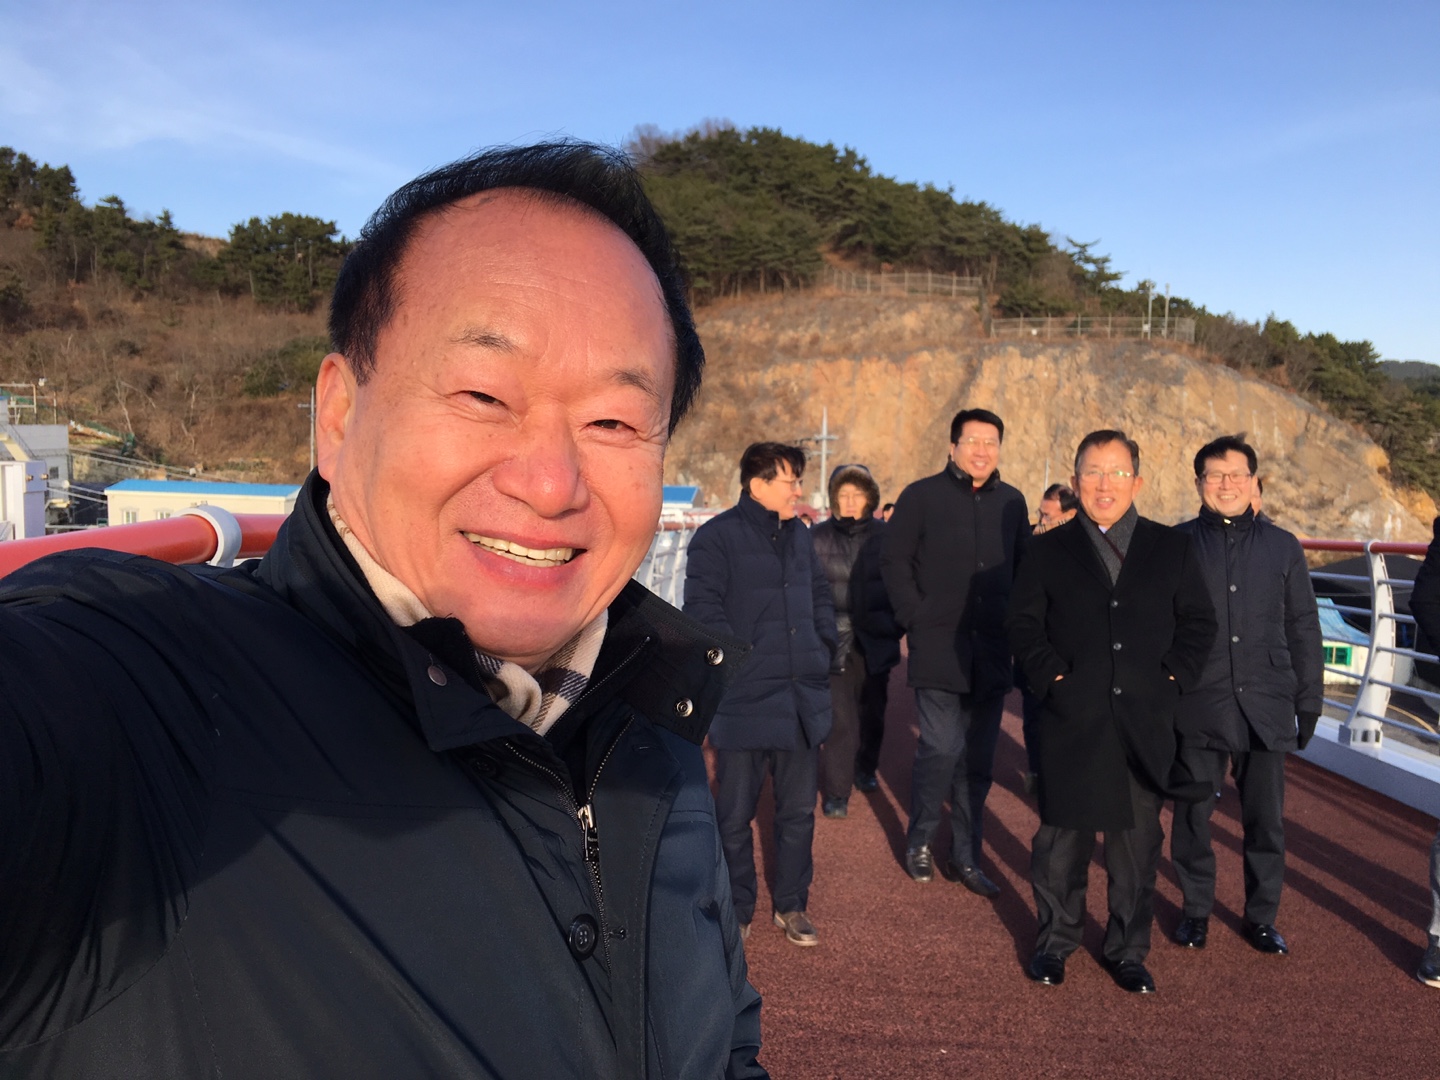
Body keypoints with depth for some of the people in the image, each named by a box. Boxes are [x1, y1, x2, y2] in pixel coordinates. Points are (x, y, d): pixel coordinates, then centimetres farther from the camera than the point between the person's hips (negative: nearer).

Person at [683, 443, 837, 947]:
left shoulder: (799, 535, 13)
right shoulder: (717, 536, -9)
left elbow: (820, 594, 22)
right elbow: (702, 607, -13)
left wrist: (824, 647, 12)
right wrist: (739, 660, -17)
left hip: (802, 698, 6)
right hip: (744, 700, -6)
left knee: (799, 810, 14)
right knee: (735, 814, 7)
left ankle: (791, 905, 30)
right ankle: (737, 910, 25)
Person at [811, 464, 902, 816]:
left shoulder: (885, 535, 2)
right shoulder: (818, 537, -2)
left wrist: (895, 626, 3)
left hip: (875, 642, 2)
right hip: (835, 643, -2)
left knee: (873, 712, 15)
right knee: (839, 718, -6)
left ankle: (865, 769, 38)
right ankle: (835, 792, 4)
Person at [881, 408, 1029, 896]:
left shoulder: (1012, 502, 10)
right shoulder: (921, 496, -2)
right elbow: (894, 560, -2)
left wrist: (1014, 623, 6)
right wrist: (916, 617, -8)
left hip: (991, 653, 4)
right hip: (938, 649, -4)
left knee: (978, 759, 8)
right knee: (943, 748, -8)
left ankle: (965, 857, 21)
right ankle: (919, 842, 15)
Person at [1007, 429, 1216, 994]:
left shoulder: (1172, 549, 9)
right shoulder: (1048, 551, 5)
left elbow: (1198, 622, 8)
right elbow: (1023, 624, 2)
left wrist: (1172, 678, -4)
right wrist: (1053, 677, -10)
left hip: (1146, 722, 1)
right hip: (1072, 721, -1)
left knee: (1138, 840, 10)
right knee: (1063, 836, 8)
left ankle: (1128, 951, 26)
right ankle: (1054, 942, 25)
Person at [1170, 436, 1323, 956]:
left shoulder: (1283, 547, 7)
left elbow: (1303, 630, 11)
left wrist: (1309, 701, 9)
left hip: (1266, 708, 2)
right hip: (1197, 708, -1)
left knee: (1266, 819, 8)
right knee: (1192, 815, 6)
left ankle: (1261, 916, 26)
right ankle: (1196, 910, 25)